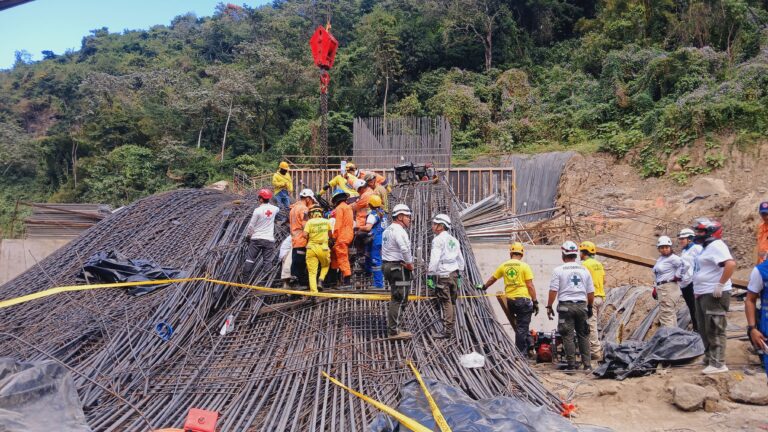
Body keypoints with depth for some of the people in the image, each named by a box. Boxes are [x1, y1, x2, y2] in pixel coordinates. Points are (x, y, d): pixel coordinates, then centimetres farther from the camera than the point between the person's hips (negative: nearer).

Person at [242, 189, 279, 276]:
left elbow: (251, 225, -4)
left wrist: (247, 235, 10)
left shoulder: (258, 210, -11)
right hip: (269, 239, 2)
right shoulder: (273, 209, 0)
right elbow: (278, 209, 28)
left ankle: (245, 274, 5)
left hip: (256, 238, -2)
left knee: (250, 258, 5)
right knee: (267, 260, 4)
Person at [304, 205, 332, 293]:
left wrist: (309, 239, 11)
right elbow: (330, 235, 9)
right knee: (326, 265, 27)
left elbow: (305, 234, -10)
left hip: (311, 247, -1)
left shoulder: (309, 222, 0)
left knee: (312, 271, 4)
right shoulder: (327, 221, 5)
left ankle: (313, 291, -5)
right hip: (323, 248, 1)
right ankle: (321, 279, 4)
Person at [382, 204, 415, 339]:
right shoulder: (399, 230, -16)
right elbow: (405, 249, -31)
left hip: (388, 265, 10)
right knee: (400, 300, -4)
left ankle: (392, 328, 23)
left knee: (396, 299, 18)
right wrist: (409, 263, -16)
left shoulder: (388, 230, 16)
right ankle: (394, 331, -1)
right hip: (399, 268, -10)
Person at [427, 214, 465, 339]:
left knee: (445, 303, -6)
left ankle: (447, 330, -4)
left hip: (443, 275, -8)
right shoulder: (454, 240, 16)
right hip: (454, 274, 8)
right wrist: (459, 275, 24)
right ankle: (451, 328, 18)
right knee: (451, 303, 12)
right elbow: (461, 260, 20)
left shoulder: (438, 240, -9)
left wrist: (430, 276, -15)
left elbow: (434, 259, -17)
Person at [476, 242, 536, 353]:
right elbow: (530, 286, -8)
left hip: (509, 300, 4)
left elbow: (492, 279, 20)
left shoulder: (504, 265, 7)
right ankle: (521, 352, 4)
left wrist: (483, 286, 38)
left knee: (519, 327, 18)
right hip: (523, 299, -4)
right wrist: (535, 302, -2)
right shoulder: (524, 266, -5)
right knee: (522, 327, 1)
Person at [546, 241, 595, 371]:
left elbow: (553, 291, -8)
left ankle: (571, 364, 2)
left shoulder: (559, 270, -4)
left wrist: (549, 306, 0)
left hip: (566, 306, -3)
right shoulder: (584, 270, 7)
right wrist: (590, 307, 21)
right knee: (583, 336, 11)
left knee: (568, 336, 1)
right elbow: (591, 292, 10)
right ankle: (587, 364, 11)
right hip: (581, 305, 4)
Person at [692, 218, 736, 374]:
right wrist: (698, 291, 21)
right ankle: (709, 357, 29)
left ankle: (718, 364, -3)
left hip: (714, 295, -11)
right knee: (704, 329, 18)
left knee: (714, 330, -7)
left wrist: (721, 285, -28)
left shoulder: (716, 246, -14)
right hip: (703, 295, 11)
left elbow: (731, 264, -29)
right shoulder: (707, 247, 18)